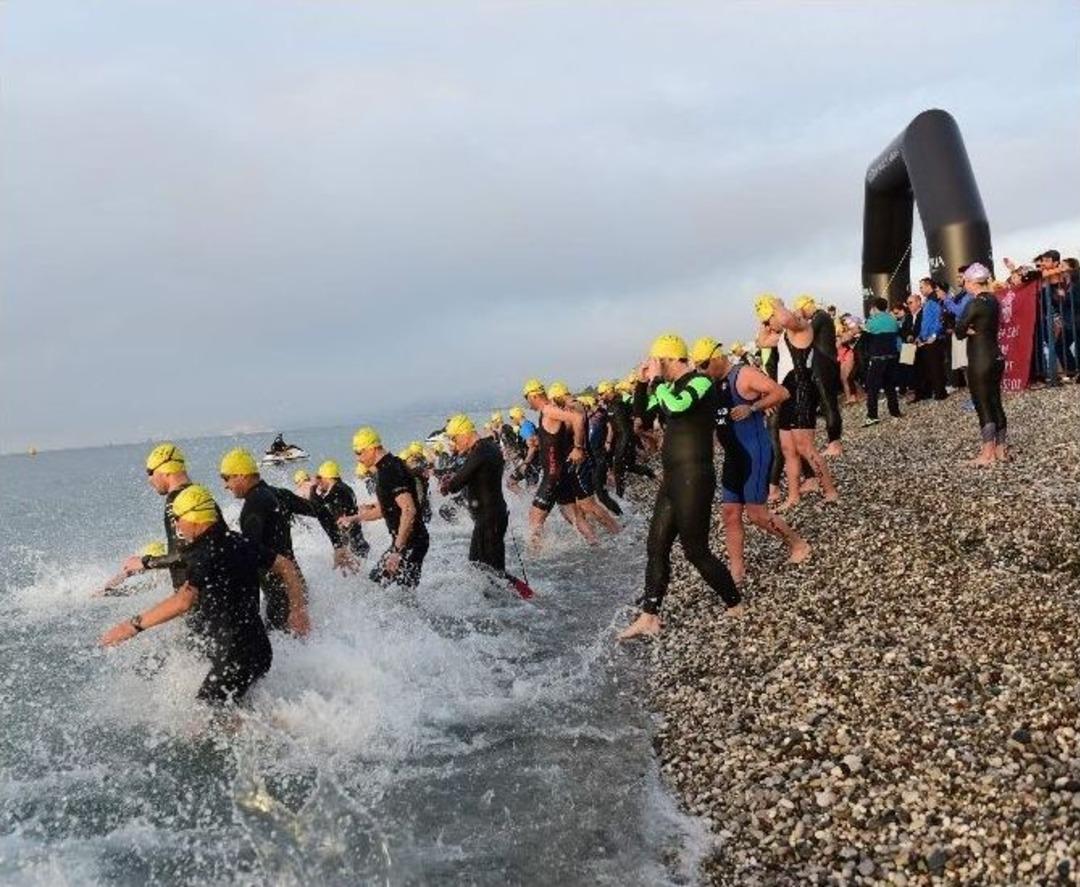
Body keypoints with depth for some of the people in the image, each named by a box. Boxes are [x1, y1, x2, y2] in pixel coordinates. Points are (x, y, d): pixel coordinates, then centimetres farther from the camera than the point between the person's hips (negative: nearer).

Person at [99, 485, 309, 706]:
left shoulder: (207, 555, -20)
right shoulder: (239, 543, 6)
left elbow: (183, 602, -32)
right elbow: (287, 567, 12)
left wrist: (134, 625, -24)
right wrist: (298, 609, 19)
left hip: (236, 658, -9)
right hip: (258, 648, 9)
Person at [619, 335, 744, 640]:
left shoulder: (700, 382, -13)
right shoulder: (674, 386, 13)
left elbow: (675, 407, -33)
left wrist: (657, 380, -17)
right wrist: (643, 383, 8)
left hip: (693, 478, -9)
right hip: (673, 478, 9)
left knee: (695, 549, -2)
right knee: (656, 546, 9)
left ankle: (736, 607, 15)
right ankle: (648, 618, 16)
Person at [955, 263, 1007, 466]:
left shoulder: (976, 303, -17)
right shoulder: (993, 300, 10)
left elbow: (959, 330, -14)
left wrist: (966, 331, 6)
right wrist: (971, 330, -2)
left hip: (980, 361, -8)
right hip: (996, 357, 8)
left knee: (983, 406, -4)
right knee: (996, 404, 12)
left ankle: (988, 454, -1)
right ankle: (1001, 450, 17)